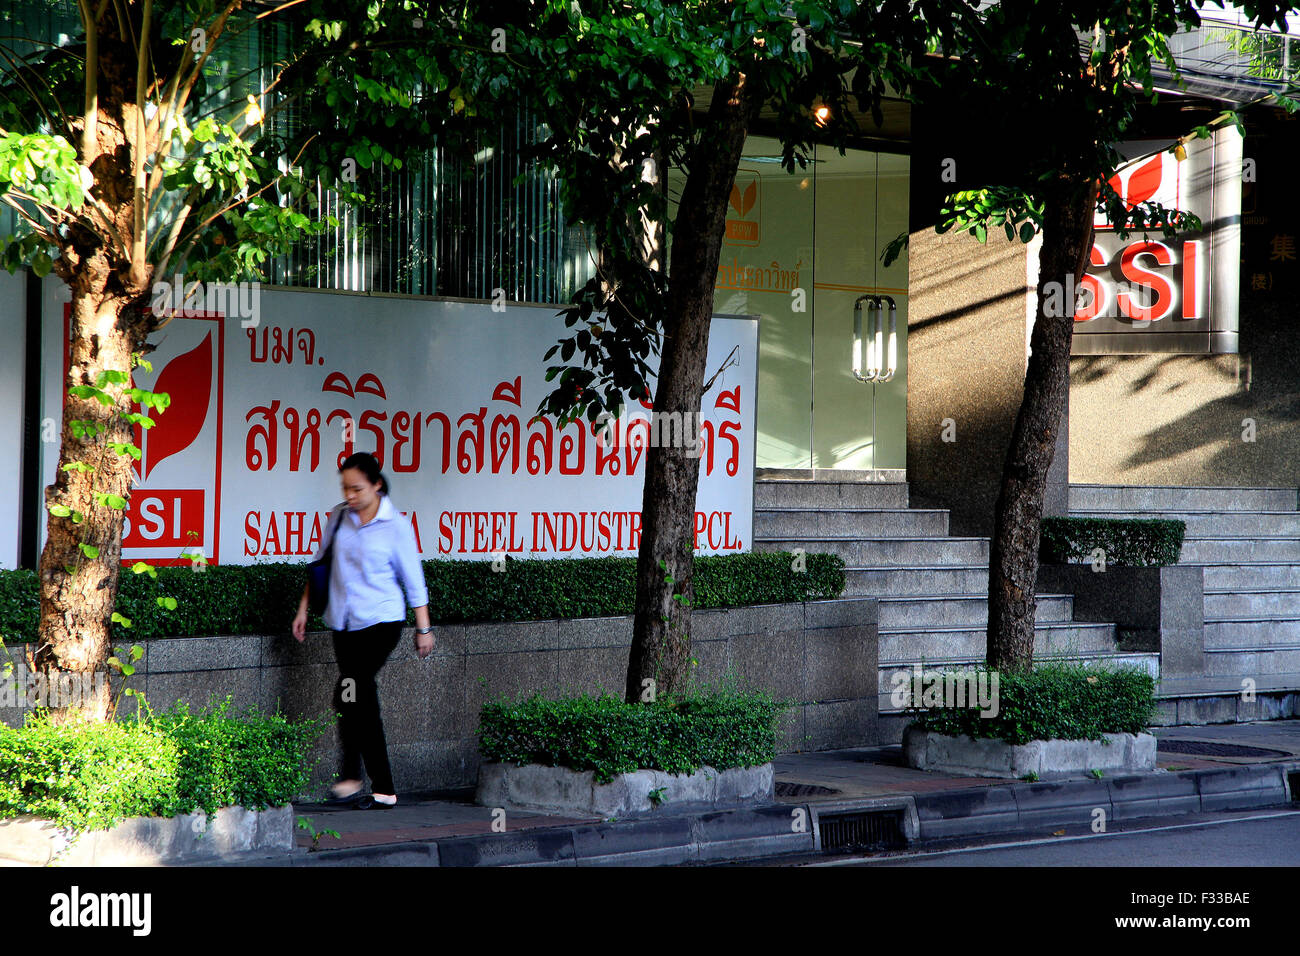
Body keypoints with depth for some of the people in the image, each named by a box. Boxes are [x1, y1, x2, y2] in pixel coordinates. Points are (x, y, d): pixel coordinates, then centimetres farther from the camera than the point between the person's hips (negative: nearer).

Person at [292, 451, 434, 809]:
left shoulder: (396, 525, -5)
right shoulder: (339, 517, 7)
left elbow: (413, 580, 0)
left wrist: (423, 628, 1)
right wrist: (304, 608, 14)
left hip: (380, 621, -5)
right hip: (344, 623, 5)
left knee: (348, 697, -20)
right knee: (364, 705, 4)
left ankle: (351, 776, -11)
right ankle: (383, 790, 9)